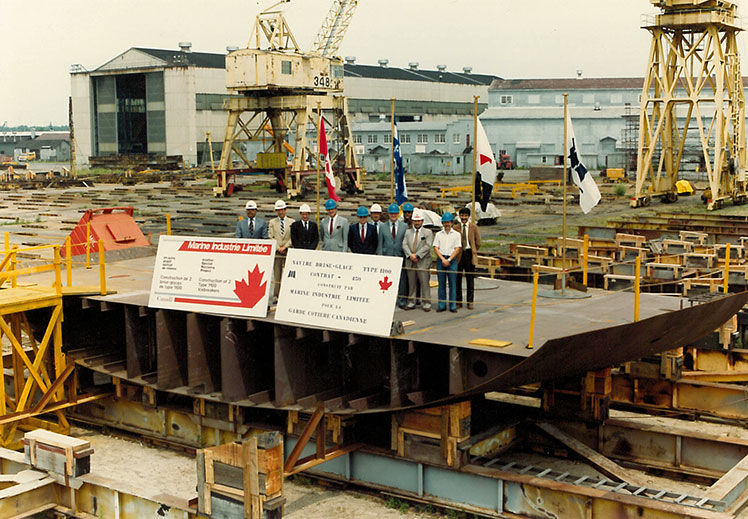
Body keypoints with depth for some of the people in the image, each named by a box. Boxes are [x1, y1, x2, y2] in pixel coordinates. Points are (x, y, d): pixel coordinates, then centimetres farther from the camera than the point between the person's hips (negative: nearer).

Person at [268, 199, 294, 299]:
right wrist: (278, 248, -8)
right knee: (276, 275, 0)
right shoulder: (272, 222, 12)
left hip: (288, 252, -1)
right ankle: (276, 296, 3)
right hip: (276, 252, 1)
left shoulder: (292, 222, 8)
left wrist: (285, 247, -10)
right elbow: (270, 237, 4)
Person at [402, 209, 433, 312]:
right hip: (410, 262, 3)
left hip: (423, 262, -3)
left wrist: (417, 255, -15)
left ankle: (426, 304, 2)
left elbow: (427, 246, -7)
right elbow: (404, 245, 4)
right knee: (411, 283, 7)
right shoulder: (408, 232, 15)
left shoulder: (428, 232, 4)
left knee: (425, 283, -3)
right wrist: (410, 255, -12)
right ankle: (411, 303, 14)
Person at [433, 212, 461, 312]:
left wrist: (449, 260, -10)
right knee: (441, 283, 3)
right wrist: (443, 259, -9)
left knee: (452, 283, -2)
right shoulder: (438, 234, 11)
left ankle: (453, 305, 1)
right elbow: (436, 248, 4)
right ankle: (441, 305, 8)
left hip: (452, 260, -1)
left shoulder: (456, 234, 6)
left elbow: (457, 249, 0)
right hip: (440, 259, 2)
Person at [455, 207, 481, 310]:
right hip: (458, 254, 1)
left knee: (470, 279, 3)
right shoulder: (455, 228, 3)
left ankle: (470, 302, 11)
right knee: (457, 278, 1)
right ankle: (458, 302, 10)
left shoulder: (474, 227, 2)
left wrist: (473, 253, 7)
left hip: (469, 253, -1)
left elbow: (478, 243, 8)